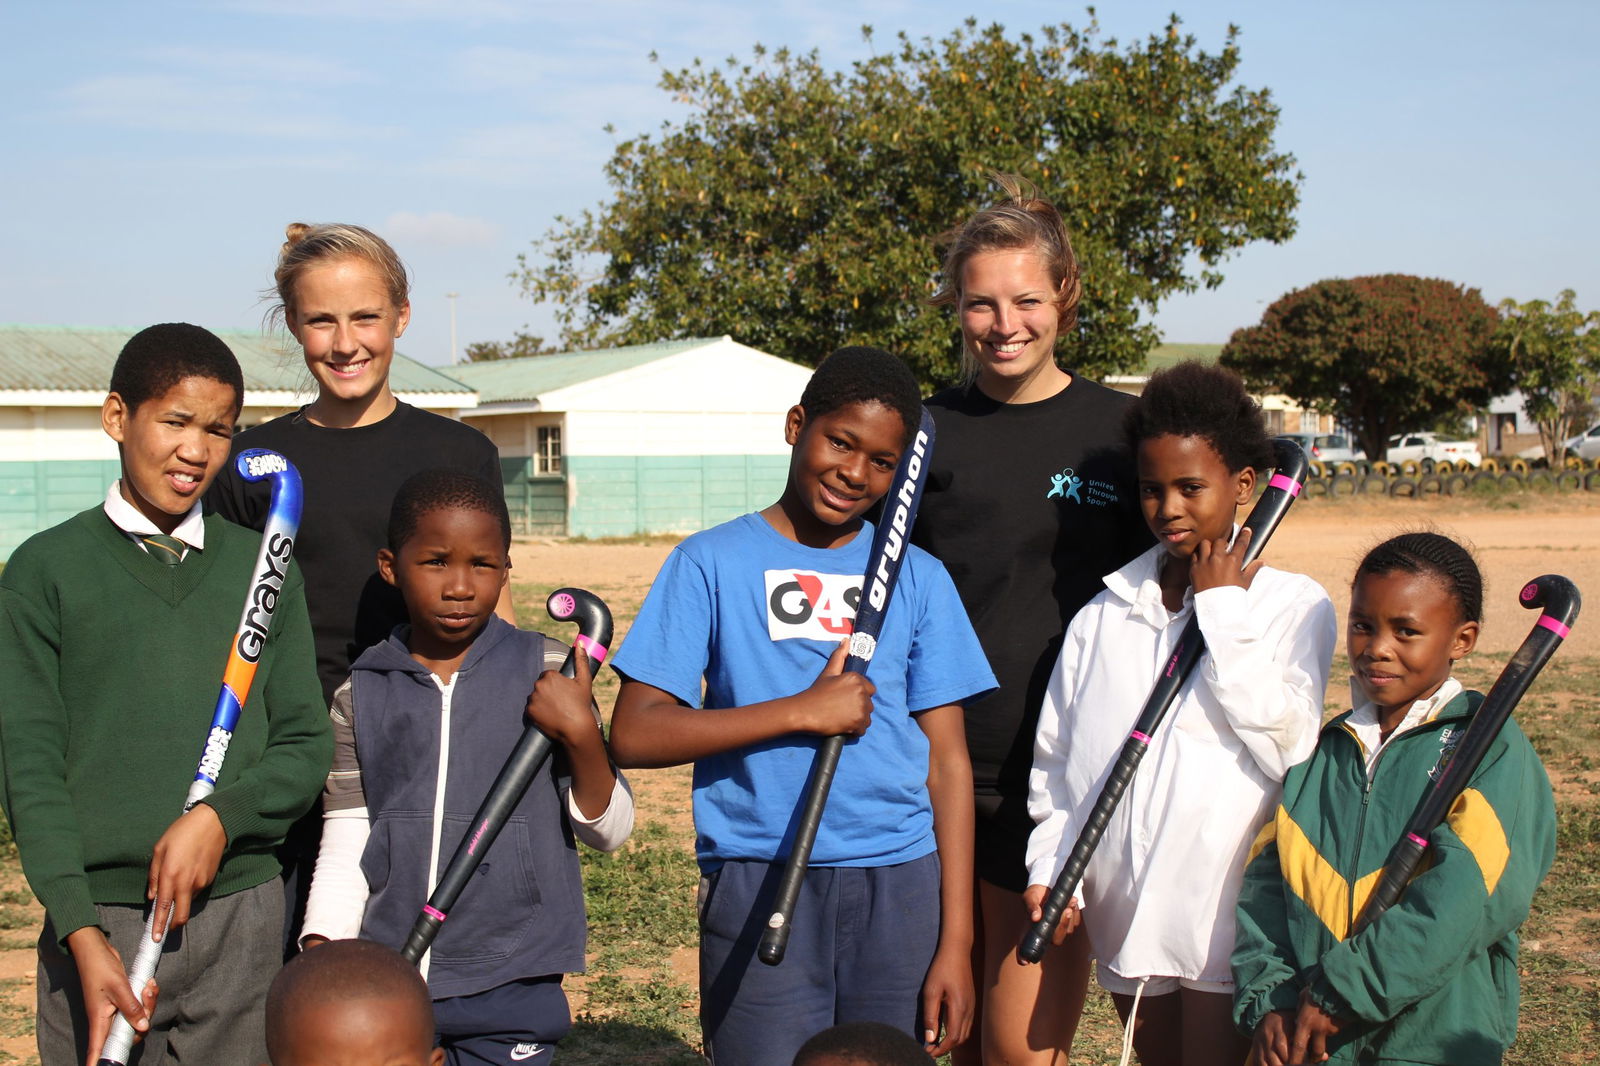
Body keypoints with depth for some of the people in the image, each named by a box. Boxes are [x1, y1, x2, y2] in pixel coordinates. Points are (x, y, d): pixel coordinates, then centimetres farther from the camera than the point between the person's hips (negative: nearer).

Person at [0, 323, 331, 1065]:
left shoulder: (264, 569, 8)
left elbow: (306, 745, 7)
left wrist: (219, 817, -12)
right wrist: (83, 935, -13)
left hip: (242, 915, 2)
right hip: (99, 918, -2)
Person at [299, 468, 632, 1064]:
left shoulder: (545, 675, -2)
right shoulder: (362, 695, 2)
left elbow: (608, 830, 0)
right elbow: (345, 845, 7)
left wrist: (581, 734, -17)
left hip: (512, 993, -1)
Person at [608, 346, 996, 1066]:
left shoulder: (918, 579, 10)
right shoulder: (713, 562, 2)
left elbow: (947, 762, 8)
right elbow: (633, 734, -6)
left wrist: (955, 940, 1)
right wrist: (801, 711, -13)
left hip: (900, 882, 2)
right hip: (756, 887, -2)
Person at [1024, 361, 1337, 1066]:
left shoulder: (1292, 605, 0)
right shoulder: (1105, 615, 9)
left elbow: (1288, 744, -15)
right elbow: (1056, 755, 11)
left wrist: (1222, 611, -10)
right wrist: (1050, 868, 0)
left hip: (1226, 912, -4)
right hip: (1124, 910, 4)